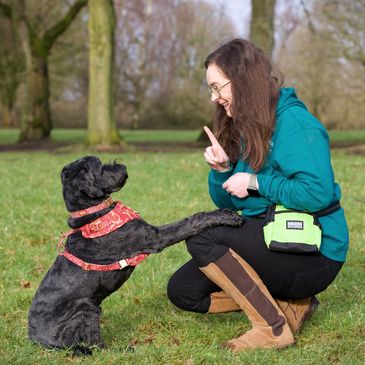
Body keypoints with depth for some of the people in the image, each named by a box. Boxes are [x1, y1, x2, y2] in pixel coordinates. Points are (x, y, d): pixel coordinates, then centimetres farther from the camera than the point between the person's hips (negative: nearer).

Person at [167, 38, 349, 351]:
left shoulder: (294, 121, -15)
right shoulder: (242, 129, 11)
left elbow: (317, 193, -27)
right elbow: (226, 203, 14)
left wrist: (255, 182, -18)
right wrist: (222, 170, -6)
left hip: (313, 254, -9)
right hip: (271, 242, 9)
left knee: (201, 232, -24)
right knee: (182, 290, 2)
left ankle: (273, 327, -17)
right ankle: (287, 305, 3)